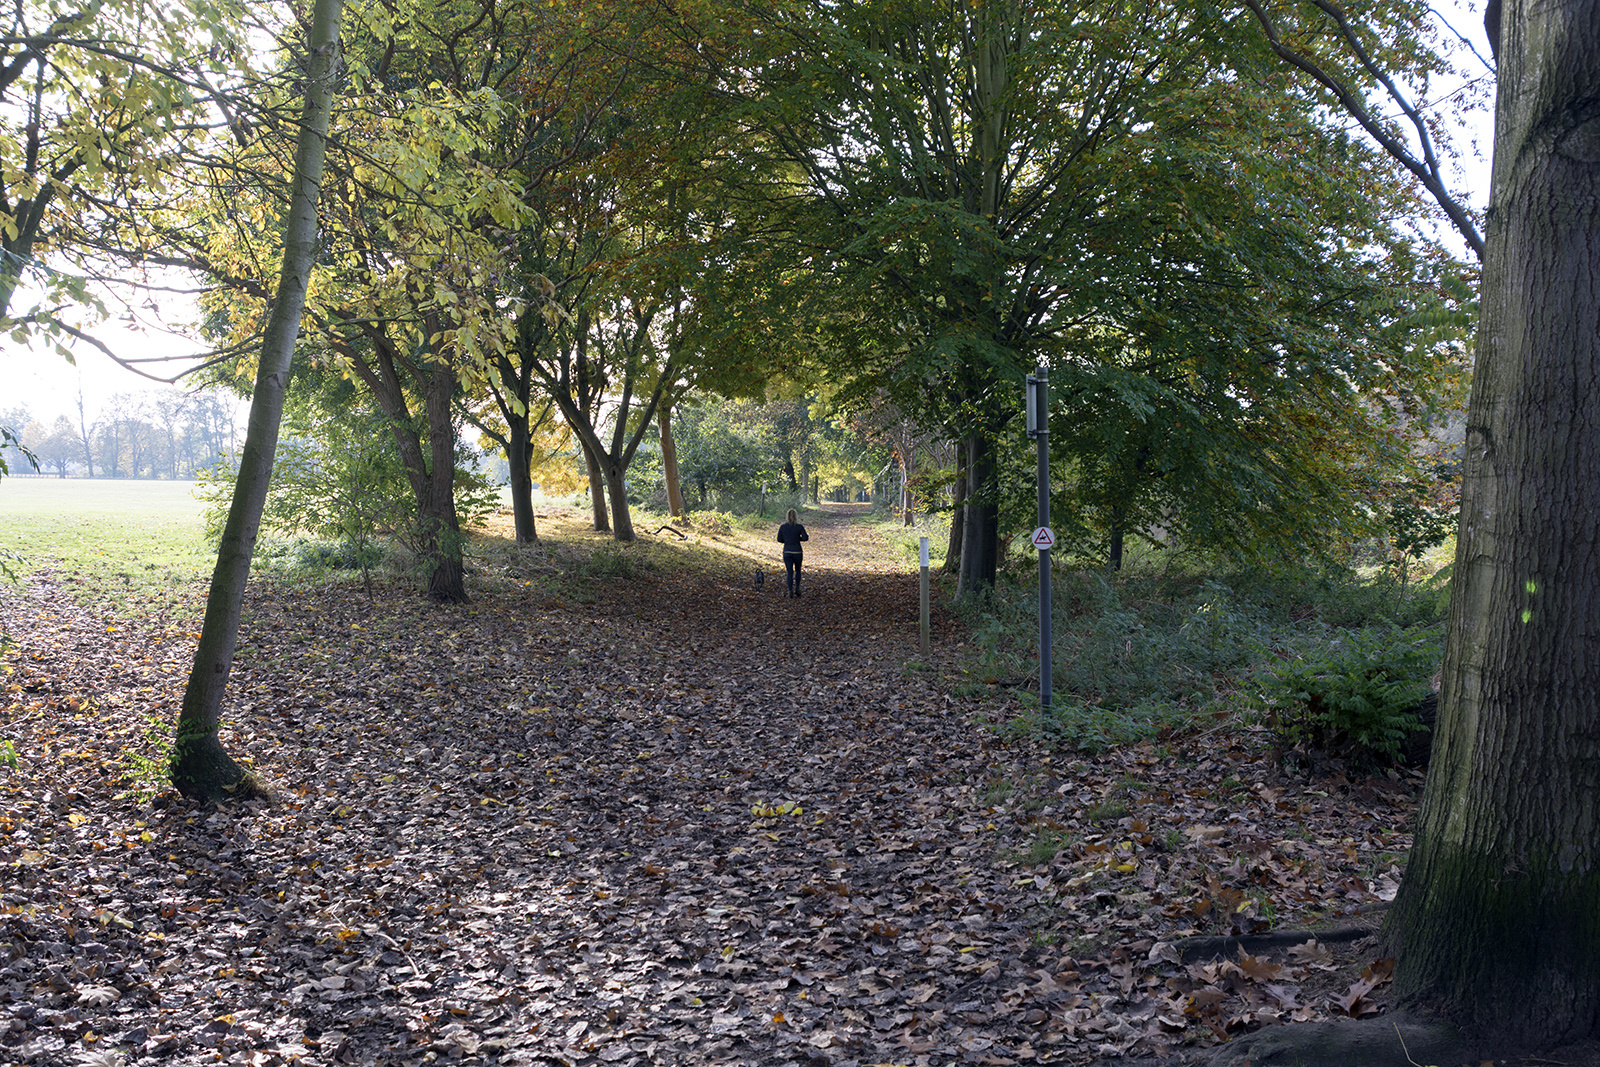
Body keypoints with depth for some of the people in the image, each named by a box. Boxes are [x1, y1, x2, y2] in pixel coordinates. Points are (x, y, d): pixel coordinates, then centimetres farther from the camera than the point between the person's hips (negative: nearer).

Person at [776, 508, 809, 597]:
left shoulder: (782, 527, -2)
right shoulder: (799, 527, -8)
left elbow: (779, 539, 2)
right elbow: (805, 538, -9)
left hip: (787, 552, 1)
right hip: (797, 552, -1)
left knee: (789, 572, 7)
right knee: (797, 570, 20)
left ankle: (790, 591, -1)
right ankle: (797, 588, 12)